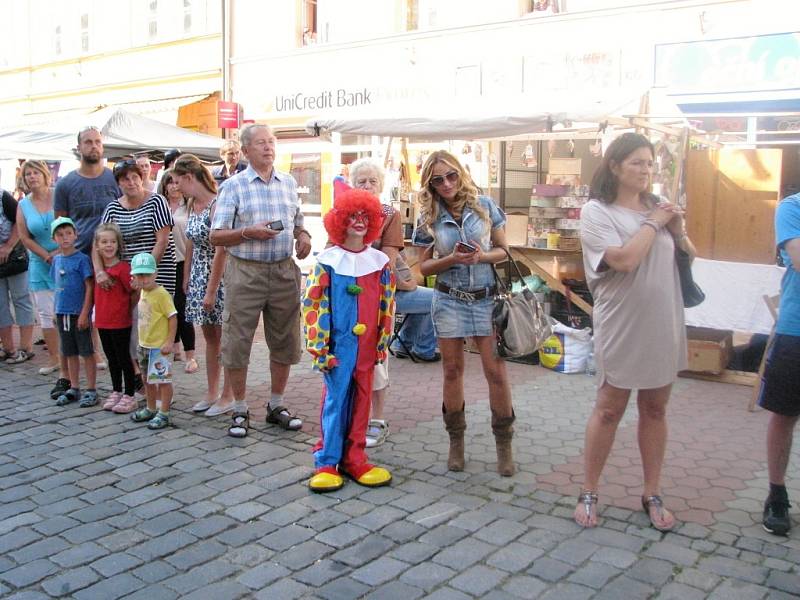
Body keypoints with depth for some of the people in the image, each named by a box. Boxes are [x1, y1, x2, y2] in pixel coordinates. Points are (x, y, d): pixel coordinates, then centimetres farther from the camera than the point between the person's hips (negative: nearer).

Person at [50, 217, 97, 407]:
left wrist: (84, 313, -15)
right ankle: (74, 389, 25)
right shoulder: (56, 260, 8)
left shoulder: (82, 259, -10)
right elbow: (58, 287, 15)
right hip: (62, 312, 6)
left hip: (79, 313, -6)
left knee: (87, 352, 2)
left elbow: (89, 287, -12)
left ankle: (91, 390, 10)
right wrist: (56, 311, 12)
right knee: (70, 353, 14)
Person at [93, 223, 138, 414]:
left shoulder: (123, 268, -16)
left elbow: (135, 294, -12)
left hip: (121, 322, -6)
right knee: (112, 359, 16)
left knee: (124, 358, 2)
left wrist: (126, 310, -1)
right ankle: (116, 393, 28)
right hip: (102, 321, 6)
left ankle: (129, 396, 11)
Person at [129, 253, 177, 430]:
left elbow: (173, 318, -18)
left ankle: (163, 414, 6)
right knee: (147, 379, 20)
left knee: (163, 380, -1)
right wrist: (142, 341, 18)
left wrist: (169, 341, -22)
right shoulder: (142, 292, 9)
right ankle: (151, 409, 35)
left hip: (159, 347, -9)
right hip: (144, 345, 9)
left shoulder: (161, 294, -17)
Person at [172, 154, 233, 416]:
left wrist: (211, 291, -19)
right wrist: (186, 278, 12)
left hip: (219, 277, -8)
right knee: (209, 336, 14)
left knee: (224, 337, 1)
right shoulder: (192, 204, 8)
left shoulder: (216, 205, -18)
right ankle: (212, 393, 23)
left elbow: (220, 251, -20)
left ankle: (228, 396, 11)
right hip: (199, 276, 8)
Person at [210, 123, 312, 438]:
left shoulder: (289, 182, 11)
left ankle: (276, 405, 26)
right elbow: (216, 235, -4)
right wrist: (249, 233, -19)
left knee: (284, 341, 10)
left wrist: (304, 235, 0)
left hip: (284, 270, 4)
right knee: (237, 342, 1)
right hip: (245, 271, -4)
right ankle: (240, 410, 16)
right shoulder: (233, 185, -1)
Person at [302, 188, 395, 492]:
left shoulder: (380, 261, 6)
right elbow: (313, 304, -7)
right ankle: (327, 461, 8)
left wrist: (383, 341, 8)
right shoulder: (327, 261, -5)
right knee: (335, 399, -1)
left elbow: (387, 304, 11)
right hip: (338, 343, -4)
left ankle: (353, 458, 19)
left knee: (361, 399, 9)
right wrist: (319, 347, -10)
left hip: (367, 345, 4)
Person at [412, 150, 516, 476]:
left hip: (487, 299, -1)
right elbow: (425, 266, 2)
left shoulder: (484, 205, -1)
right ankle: (456, 441, 22)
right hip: (449, 300, 1)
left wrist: (481, 256, -17)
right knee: (452, 371, 8)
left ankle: (504, 443, 11)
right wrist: (453, 259, -16)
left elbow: (503, 250, 4)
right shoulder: (429, 217, 1)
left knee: (496, 371, -3)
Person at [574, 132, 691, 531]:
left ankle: (653, 495, 25)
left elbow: (689, 257, 14)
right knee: (609, 410, 4)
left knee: (655, 410, 12)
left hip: (663, 326, 5)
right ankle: (588, 494, 17)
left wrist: (677, 229, -5)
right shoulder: (597, 211, -8)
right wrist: (653, 223, -10)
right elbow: (624, 259, -22)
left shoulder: (657, 205, 7)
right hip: (622, 328, -5)